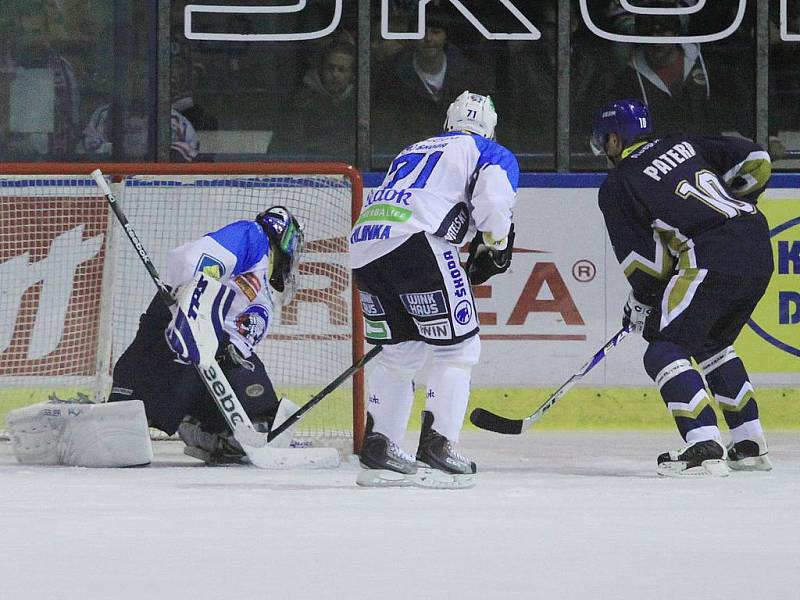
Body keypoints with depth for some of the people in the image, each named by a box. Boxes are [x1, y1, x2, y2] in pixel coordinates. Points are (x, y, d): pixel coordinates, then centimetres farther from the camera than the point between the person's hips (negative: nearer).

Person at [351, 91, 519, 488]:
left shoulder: (411, 153, 36)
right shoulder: (491, 154, 17)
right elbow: (493, 202, -4)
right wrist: (495, 248, 13)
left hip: (364, 246, 6)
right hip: (415, 242, -6)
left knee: (400, 351, 20)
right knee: (458, 348, 4)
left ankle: (378, 452, 17)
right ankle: (436, 450, -5)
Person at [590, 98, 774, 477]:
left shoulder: (617, 186, 6)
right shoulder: (683, 145, 22)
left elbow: (647, 261, 3)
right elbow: (755, 162, 16)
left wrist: (641, 304, 19)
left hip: (715, 258, -8)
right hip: (760, 250, 8)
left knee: (666, 349, -3)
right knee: (713, 345, 25)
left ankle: (704, 448, -18)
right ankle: (750, 446, 24)